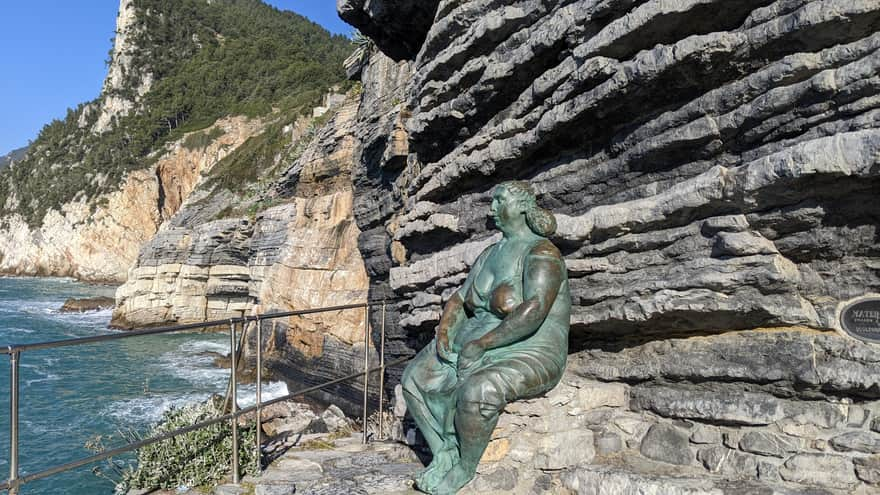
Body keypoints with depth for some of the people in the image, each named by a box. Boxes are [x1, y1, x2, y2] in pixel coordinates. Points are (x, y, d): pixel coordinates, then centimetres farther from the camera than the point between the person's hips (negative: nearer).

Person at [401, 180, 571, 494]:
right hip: (478, 346, 9)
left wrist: (481, 343, -26)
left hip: (528, 356, -8)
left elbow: (534, 312, -28)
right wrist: (445, 330, -6)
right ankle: (443, 454, 1)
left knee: (476, 391, -37)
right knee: (414, 377, -3)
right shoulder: (490, 254, 13)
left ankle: (464, 469, -11)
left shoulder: (542, 253, -14)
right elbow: (459, 300, 15)